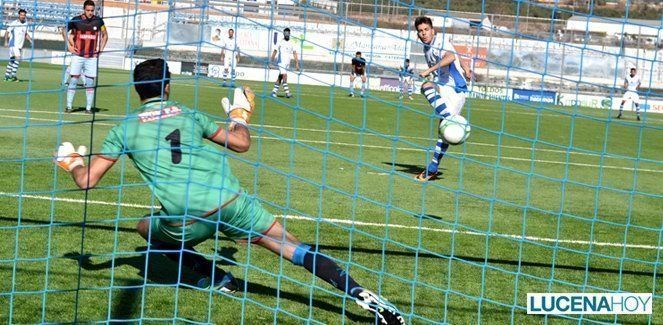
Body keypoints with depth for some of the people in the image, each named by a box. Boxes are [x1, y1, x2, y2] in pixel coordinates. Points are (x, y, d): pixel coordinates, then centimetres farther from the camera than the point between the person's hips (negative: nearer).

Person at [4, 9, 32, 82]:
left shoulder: (25, 23, 10)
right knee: (18, 58, -22)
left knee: (12, 61, 10)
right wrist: (6, 41, -25)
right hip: (13, 44, -6)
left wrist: (30, 40, 9)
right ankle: (13, 75, -21)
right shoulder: (14, 23, -9)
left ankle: (7, 76, 14)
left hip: (20, 46, 6)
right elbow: (7, 32, -13)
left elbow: (26, 34, 23)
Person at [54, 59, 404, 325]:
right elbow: (241, 143, 14)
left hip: (188, 220, -1)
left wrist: (72, 162, 35)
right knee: (292, 246, 8)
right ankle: (362, 295, -6)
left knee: (146, 227, 31)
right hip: (231, 201, 2)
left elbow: (87, 180, 13)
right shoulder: (188, 114, 15)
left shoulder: (124, 129, 12)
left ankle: (216, 278, 23)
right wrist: (240, 114, 35)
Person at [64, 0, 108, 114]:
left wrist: (100, 49, 6)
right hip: (78, 55, -1)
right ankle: (69, 106, 3)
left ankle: (88, 108, 7)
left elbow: (105, 35, 15)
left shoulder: (98, 21, 1)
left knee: (90, 82, 1)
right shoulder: (76, 20, -3)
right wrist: (69, 46, 3)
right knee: (73, 80, -2)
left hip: (92, 57, 1)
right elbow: (65, 31, 11)